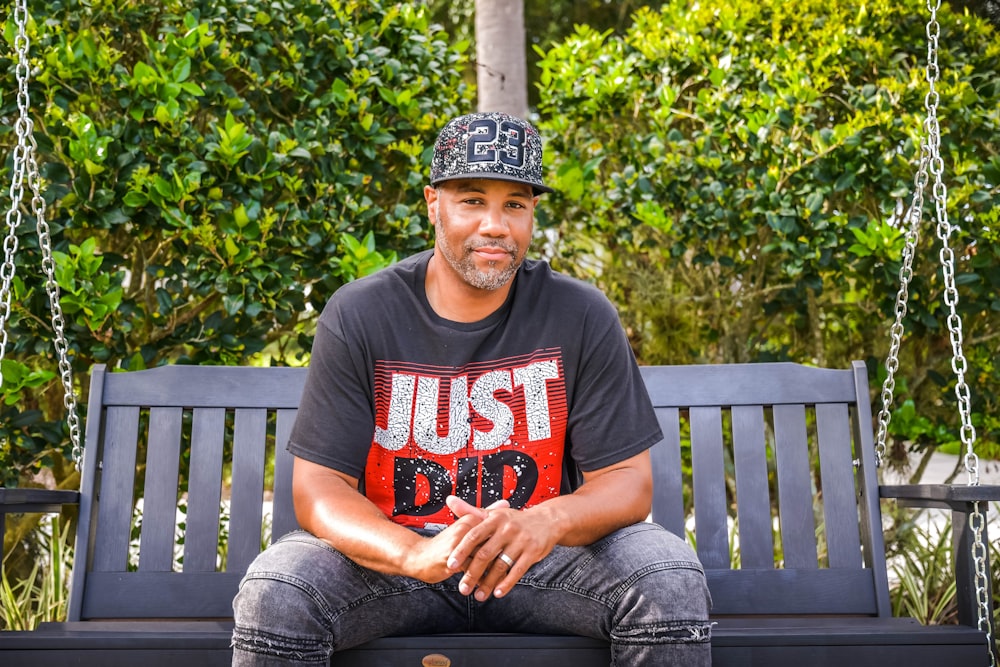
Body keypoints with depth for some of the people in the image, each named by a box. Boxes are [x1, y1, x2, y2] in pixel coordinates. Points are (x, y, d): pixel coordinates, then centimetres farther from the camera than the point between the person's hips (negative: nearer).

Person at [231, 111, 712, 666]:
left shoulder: (582, 317, -6)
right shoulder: (357, 316, -7)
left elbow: (628, 481, -6)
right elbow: (318, 486, -10)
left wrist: (548, 521, -31)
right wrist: (417, 554, -31)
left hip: (542, 557, 1)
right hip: (393, 552, 0)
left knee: (671, 576, -24)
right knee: (272, 592, -26)